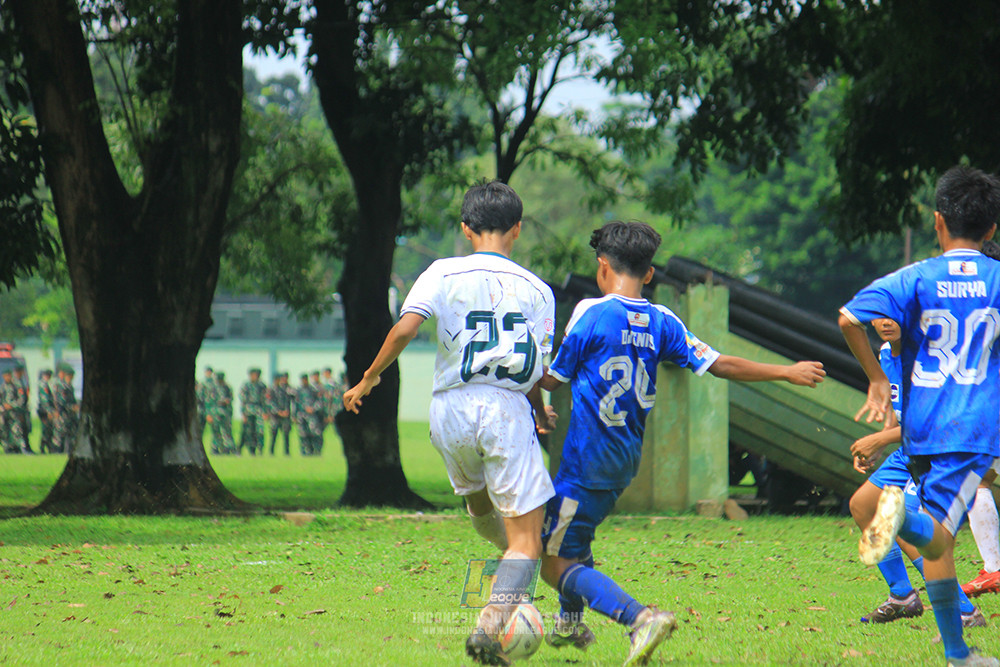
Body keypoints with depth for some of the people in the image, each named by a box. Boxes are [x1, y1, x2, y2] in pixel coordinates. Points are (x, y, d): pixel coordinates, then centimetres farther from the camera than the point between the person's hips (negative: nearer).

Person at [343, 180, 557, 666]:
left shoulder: (444, 274, 1)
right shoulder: (537, 290, 5)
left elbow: (405, 329, -13)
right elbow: (535, 371, 3)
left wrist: (369, 379, 0)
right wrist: (540, 413, 22)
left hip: (452, 408, 2)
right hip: (507, 408, -2)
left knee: (478, 503, 31)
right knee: (526, 536, -1)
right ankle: (491, 626, -19)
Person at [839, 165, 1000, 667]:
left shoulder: (915, 279, 2)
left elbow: (850, 319, -9)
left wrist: (877, 378, 2)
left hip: (921, 425, 2)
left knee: (938, 540, 14)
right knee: (936, 534, -13)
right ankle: (902, 515, -47)